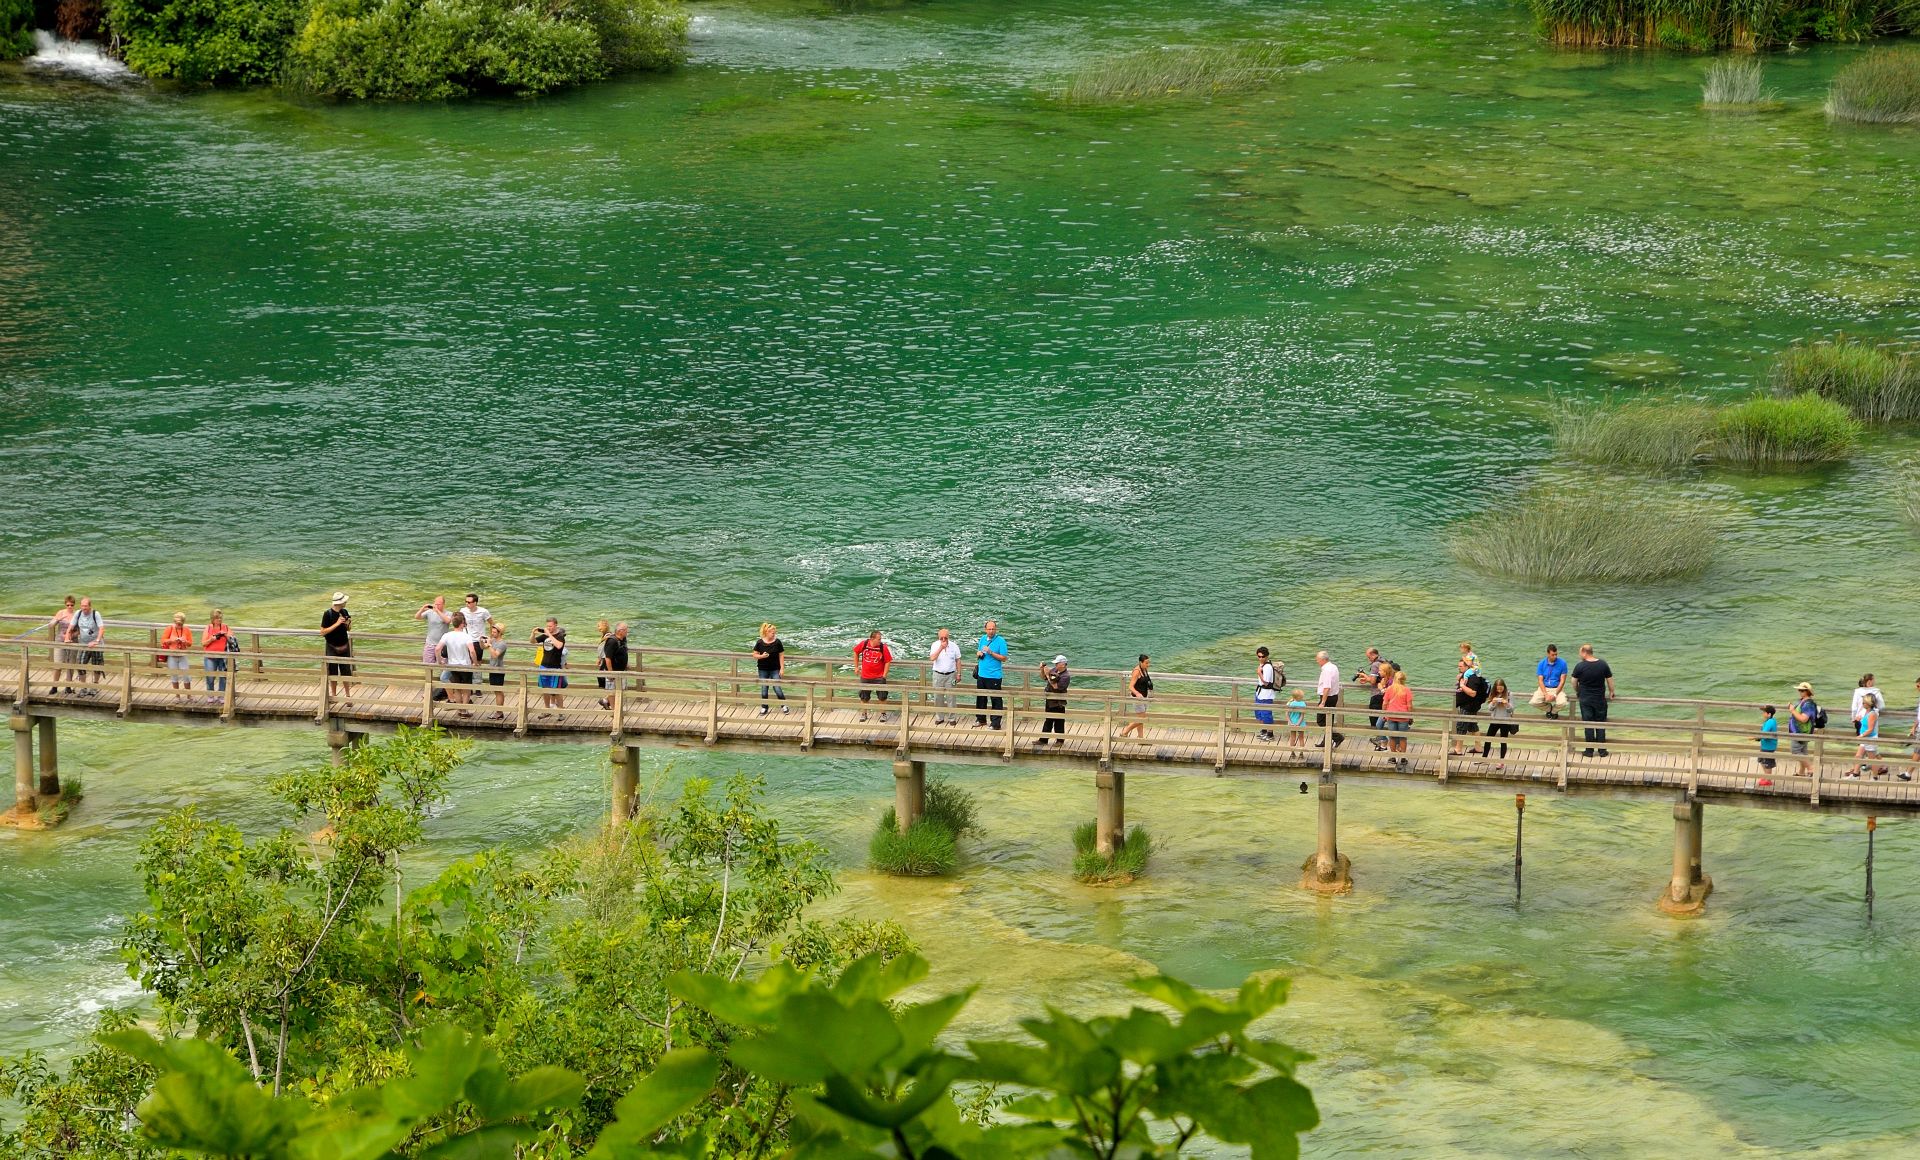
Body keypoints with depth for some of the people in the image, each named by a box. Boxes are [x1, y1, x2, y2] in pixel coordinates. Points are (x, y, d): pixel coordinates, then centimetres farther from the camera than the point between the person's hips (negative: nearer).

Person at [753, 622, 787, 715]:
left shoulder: (777, 642, -8)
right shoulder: (760, 642, -8)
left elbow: (781, 656, -2)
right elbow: (755, 655, 0)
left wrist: (782, 668, -6)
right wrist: (761, 656, -21)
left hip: (775, 669, -1)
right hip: (763, 669, 1)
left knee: (777, 688, -4)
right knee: (764, 689, 8)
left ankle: (784, 705, 16)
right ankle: (764, 707, 23)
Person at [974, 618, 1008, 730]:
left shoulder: (1000, 641, -10)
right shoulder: (983, 638, 9)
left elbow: (1004, 658, -12)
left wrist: (991, 652, -20)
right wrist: (978, 654, -4)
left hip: (994, 675, -7)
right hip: (981, 674, 7)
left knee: (995, 699, -3)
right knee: (980, 697, 16)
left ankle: (995, 723, 1)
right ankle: (981, 719, 30)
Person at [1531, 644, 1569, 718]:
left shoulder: (1562, 663, -7)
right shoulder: (1541, 664, -2)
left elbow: (1562, 681, -7)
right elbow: (1540, 680, -4)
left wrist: (1555, 695, -18)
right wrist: (1546, 694, -19)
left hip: (1557, 688, -1)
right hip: (1544, 688, 1)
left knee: (1562, 703, -32)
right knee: (1533, 702, -26)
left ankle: (1554, 711, 8)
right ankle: (1549, 708, 9)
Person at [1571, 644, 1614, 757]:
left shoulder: (1580, 666, -12)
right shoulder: (1603, 664, -6)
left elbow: (1574, 682, 1)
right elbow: (1609, 680, 4)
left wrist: (1577, 693, 20)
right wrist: (1611, 692, 20)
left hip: (1585, 700, -2)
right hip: (1600, 699, 2)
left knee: (1588, 725, 6)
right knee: (1601, 724, 10)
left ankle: (1589, 750, 9)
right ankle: (1602, 750, 12)